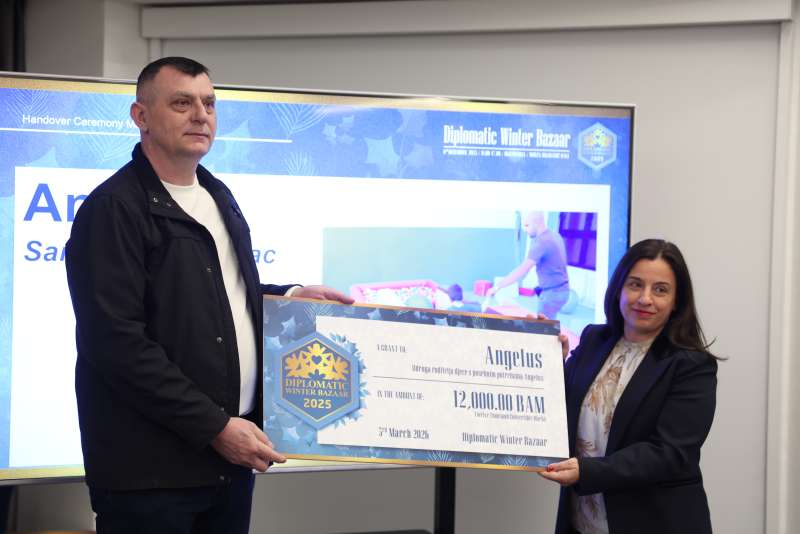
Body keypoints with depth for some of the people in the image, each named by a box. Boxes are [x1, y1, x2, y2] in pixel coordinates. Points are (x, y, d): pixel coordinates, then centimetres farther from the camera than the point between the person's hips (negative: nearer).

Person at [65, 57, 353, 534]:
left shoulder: (218, 196, 15)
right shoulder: (115, 208, -12)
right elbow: (117, 343, -19)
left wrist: (291, 297, 9)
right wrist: (214, 426, -18)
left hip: (232, 451, 8)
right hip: (152, 467, -8)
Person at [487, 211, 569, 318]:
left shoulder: (541, 242, -21)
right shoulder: (555, 235, 8)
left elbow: (522, 270, -26)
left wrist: (497, 287, -25)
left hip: (552, 293, -10)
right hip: (560, 289, 10)